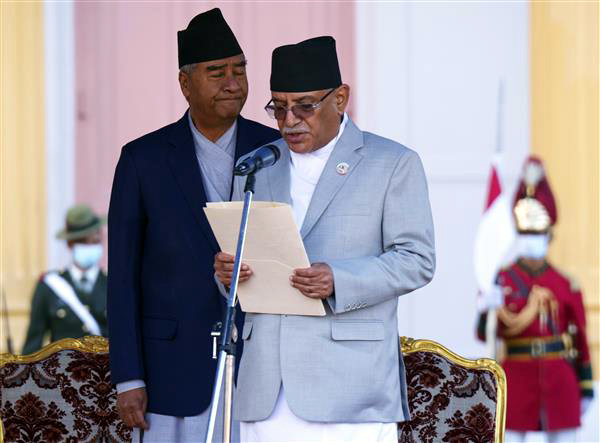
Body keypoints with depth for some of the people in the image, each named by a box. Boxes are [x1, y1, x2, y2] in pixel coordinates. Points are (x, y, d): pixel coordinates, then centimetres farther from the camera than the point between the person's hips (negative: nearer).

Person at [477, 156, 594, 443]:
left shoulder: (568, 287, 4)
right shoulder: (501, 281, 1)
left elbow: (580, 341, 6)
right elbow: (483, 333, -6)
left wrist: (586, 392, 5)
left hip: (559, 384, 1)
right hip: (518, 383, -1)